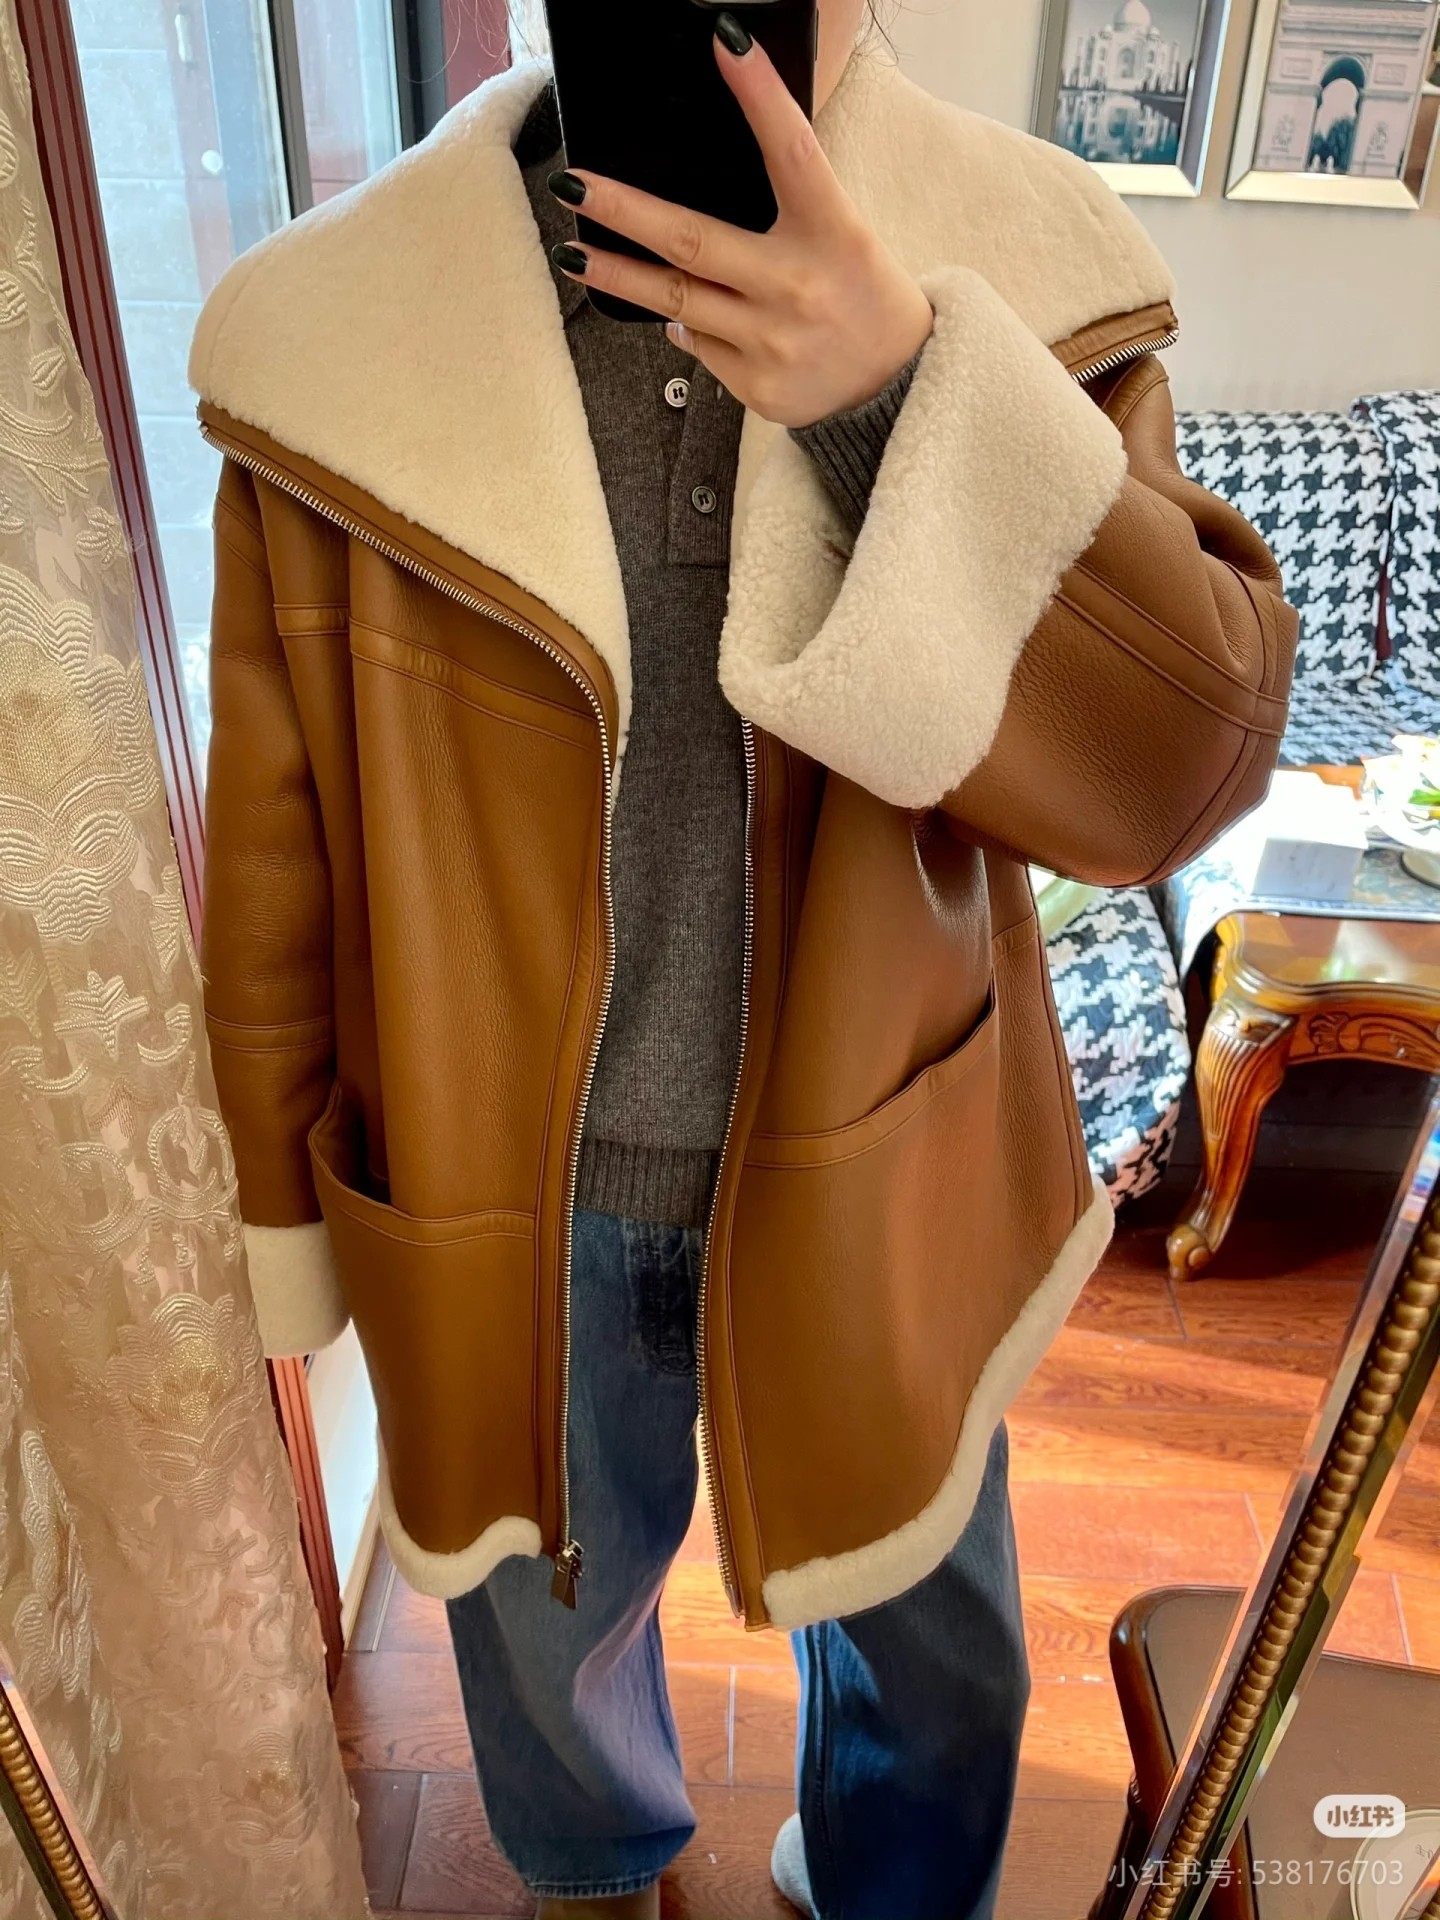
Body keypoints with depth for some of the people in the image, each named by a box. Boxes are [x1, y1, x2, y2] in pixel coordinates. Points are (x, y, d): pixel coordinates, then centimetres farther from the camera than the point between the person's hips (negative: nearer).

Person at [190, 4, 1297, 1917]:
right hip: (507, 1212, 0)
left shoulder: (1019, 286, -12)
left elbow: (1185, 759, -21)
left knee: (932, 1628, 26)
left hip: (877, 1185, 1)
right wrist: (290, 1222, 5)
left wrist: (910, 398, -36)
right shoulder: (338, 335, -14)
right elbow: (276, 838, -5)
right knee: (549, 1614, 28)